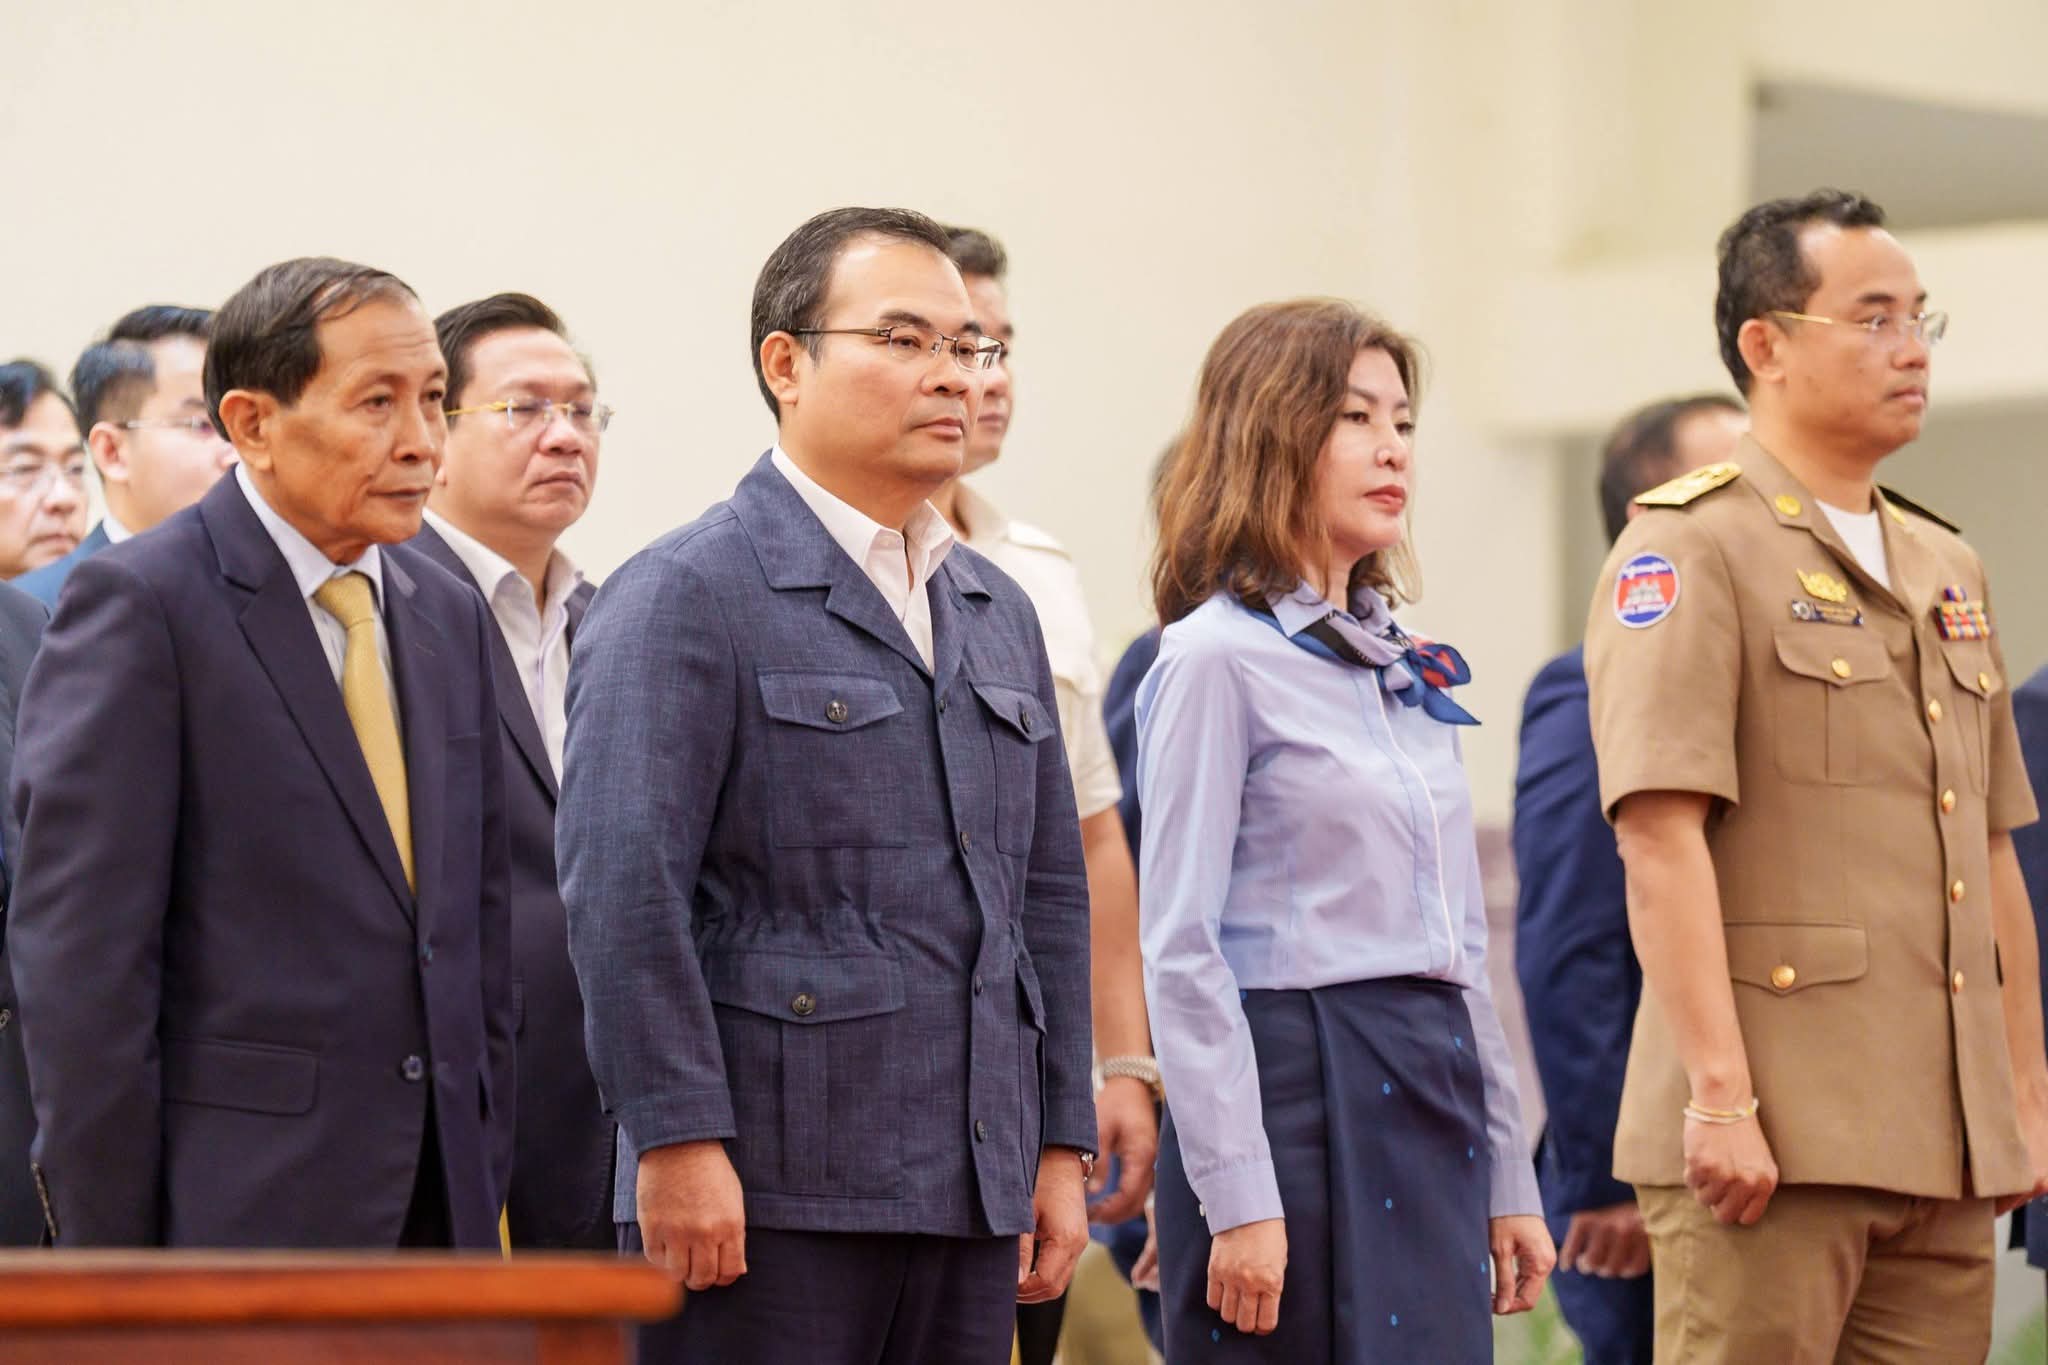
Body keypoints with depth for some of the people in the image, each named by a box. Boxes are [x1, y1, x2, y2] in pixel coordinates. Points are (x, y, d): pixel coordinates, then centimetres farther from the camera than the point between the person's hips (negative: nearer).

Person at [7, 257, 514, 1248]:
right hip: (236, 1213, -6)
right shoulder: (137, 602, -7)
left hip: (438, 1206, 6)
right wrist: (108, 1249, -14)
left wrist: (486, 1180, 14)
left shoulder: (449, 618, 16)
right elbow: (81, 955, -11)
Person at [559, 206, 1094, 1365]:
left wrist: (1060, 1147, 14)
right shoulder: (688, 594, -4)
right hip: (765, 1198, -7)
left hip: (972, 1202, 7)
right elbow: (622, 881, -12)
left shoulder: (1000, 613, 19)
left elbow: (1051, 892, 21)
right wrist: (677, 1139, -18)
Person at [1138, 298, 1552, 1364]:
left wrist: (1506, 1176, 16)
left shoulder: (1413, 671, 15)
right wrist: (1238, 1198, -16)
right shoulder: (1219, 658, -6)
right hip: (1294, 1087, -7)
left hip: (1427, 1108, 7)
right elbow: (1181, 952, -11)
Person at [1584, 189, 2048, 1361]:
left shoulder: (1948, 571, 20)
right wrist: (1720, 1095, -21)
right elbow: (1661, 832, -15)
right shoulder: (1690, 552, -5)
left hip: (1946, 1147, 7)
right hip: (1775, 1134, -7)